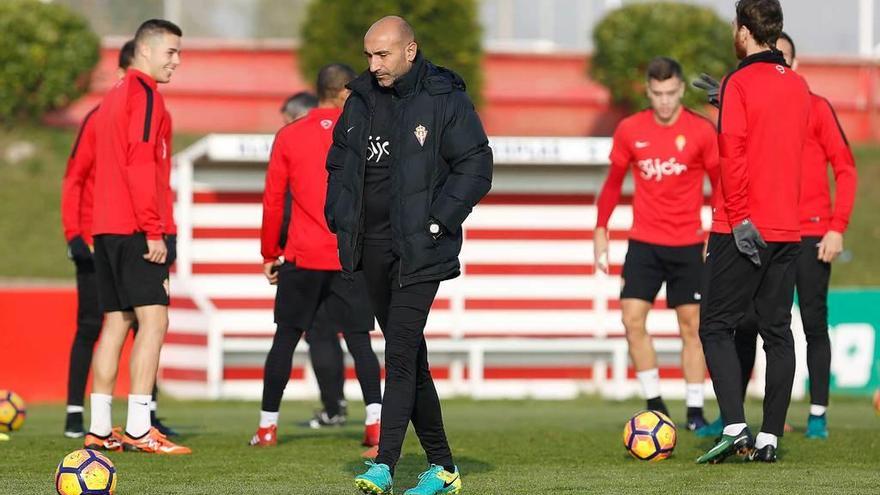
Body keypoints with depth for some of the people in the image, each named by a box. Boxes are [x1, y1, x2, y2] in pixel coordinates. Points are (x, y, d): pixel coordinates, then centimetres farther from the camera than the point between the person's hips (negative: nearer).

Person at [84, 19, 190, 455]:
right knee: (153, 319, -11)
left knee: (116, 322, 9)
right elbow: (141, 165, -17)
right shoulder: (144, 94, -8)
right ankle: (138, 430, -17)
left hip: (107, 229, 9)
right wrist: (154, 231, -17)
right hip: (136, 228, -9)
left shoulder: (112, 99, 21)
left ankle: (100, 430, 7)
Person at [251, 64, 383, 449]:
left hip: (302, 258, 1)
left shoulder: (289, 137, 4)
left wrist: (269, 254, 12)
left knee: (286, 339, 8)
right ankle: (375, 420, -11)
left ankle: (268, 425, 8)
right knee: (359, 339, 3)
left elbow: (272, 200, 4)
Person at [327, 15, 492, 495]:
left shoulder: (445, 100, -7)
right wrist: (340, 218, 7)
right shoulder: (361, 100, 11)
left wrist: (435, 223, -14)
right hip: (373, 247, 7)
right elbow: (338, 163, 21)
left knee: (400, 352, -16)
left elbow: (475, 169, -8)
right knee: (408, 355, 10)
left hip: (419, 250, -7)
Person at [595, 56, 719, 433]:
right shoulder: (630, 130, 1)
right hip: (643, 242, 2)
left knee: (691, 325, 1)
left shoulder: (701, 131, -5)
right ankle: (655, 406, 2)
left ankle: (695, 411, 7)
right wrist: (601, 229, 9)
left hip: (688, 243, -2)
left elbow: (720, 184, 2)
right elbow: (614, 181, 12)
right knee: (632, 319, -8)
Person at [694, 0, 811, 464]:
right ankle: (769, 438, 6)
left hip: (744, 230, -6)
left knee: (716, 327, 1)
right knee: (777, 331, 8)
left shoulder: (739, 83, -10)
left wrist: (739, 219, -17)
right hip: (788, 229, 6)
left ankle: (735, 426, -12)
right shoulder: (798, 86, 10)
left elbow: (733, 153, -18)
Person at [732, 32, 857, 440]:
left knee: (814, 323, -1)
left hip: (811, 236, -3)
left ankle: (818, 415, 4)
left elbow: (845, 169, -1)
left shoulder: (816, 108, 1)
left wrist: (837, 228, -9)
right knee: (747, 325, 1)